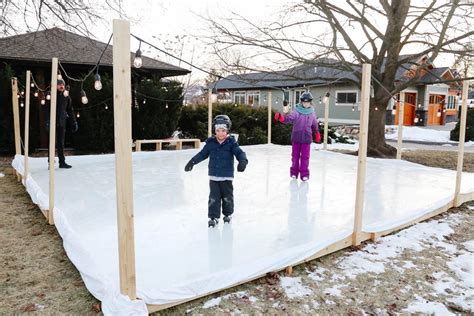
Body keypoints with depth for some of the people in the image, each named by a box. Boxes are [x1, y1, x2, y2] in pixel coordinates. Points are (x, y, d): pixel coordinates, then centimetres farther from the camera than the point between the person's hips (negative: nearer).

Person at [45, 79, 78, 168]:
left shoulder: (67, 97, 11)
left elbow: (70, 111, 16)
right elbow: (47, 109, -8)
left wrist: (74, 122, 11)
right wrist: (48, 121, -19)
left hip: (62, 123, 4)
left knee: (61, 143, 6)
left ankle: (62, 162, 9)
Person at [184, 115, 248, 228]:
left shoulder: (231, 142, -7)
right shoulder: (210, 143, 1)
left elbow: (239, 152, -14)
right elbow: (202, 154, 10)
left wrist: (243, 161, -34)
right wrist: (192, 161, 7)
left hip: (227, 176, -2)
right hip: (213, 176, 2)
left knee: (227, 197, 12)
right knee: (213, 197, 2)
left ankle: (227, 214, 32)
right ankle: (213, 216, 11)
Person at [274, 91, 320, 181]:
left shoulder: (312, 113, 3)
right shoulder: (296, 111, -7)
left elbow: (315, 125, 16)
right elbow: (289, 119, -21)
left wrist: (317, 134, 24)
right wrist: (281, 118, -40)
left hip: (306, 138, 1)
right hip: (296, 137, -1)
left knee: (305, 156, 2)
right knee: (295, 155, 10)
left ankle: (304, 173, 12)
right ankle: (294, 172, 25)